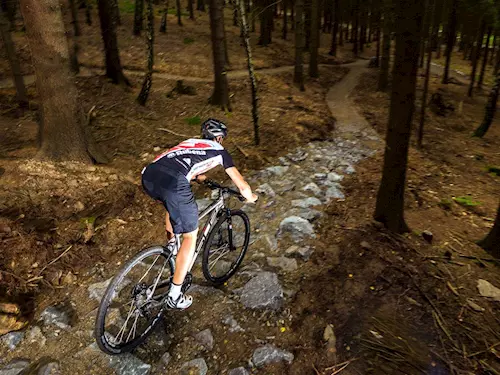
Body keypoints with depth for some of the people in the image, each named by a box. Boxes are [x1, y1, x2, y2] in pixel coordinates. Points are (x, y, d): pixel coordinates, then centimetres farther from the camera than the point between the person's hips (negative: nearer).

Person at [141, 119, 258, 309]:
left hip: (149, 174, 7)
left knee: (172, 203, 40)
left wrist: (201, 177, 74)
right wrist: (250, 197, 45)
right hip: (173, 182, -7)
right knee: (190, 235, 11)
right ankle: (175, 296, 14)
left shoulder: (190, 142, 36)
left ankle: (170, 245, 54)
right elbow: (242, 186, 26)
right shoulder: (219, 151, 23)